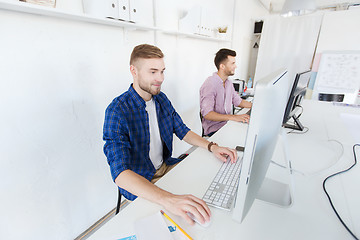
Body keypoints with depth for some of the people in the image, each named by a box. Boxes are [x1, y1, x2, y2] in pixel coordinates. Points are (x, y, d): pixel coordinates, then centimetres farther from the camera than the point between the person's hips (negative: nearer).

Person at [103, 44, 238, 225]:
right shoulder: (117, 111, -24)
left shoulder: (161, 99, -1)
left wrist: (211, 146, -11)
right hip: (138, 182, -6)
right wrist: (167, 199, -48)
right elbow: (119, 172, -33)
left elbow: (182, 131, 7)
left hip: (166, 166, 7)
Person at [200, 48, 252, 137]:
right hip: (214, 129, -8)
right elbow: (206, 113, -29)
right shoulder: (209, 85, -19)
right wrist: (233, 117, -36)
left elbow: (238, 101, 19)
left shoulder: (228, 83, 10)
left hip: (227, 123, 8)